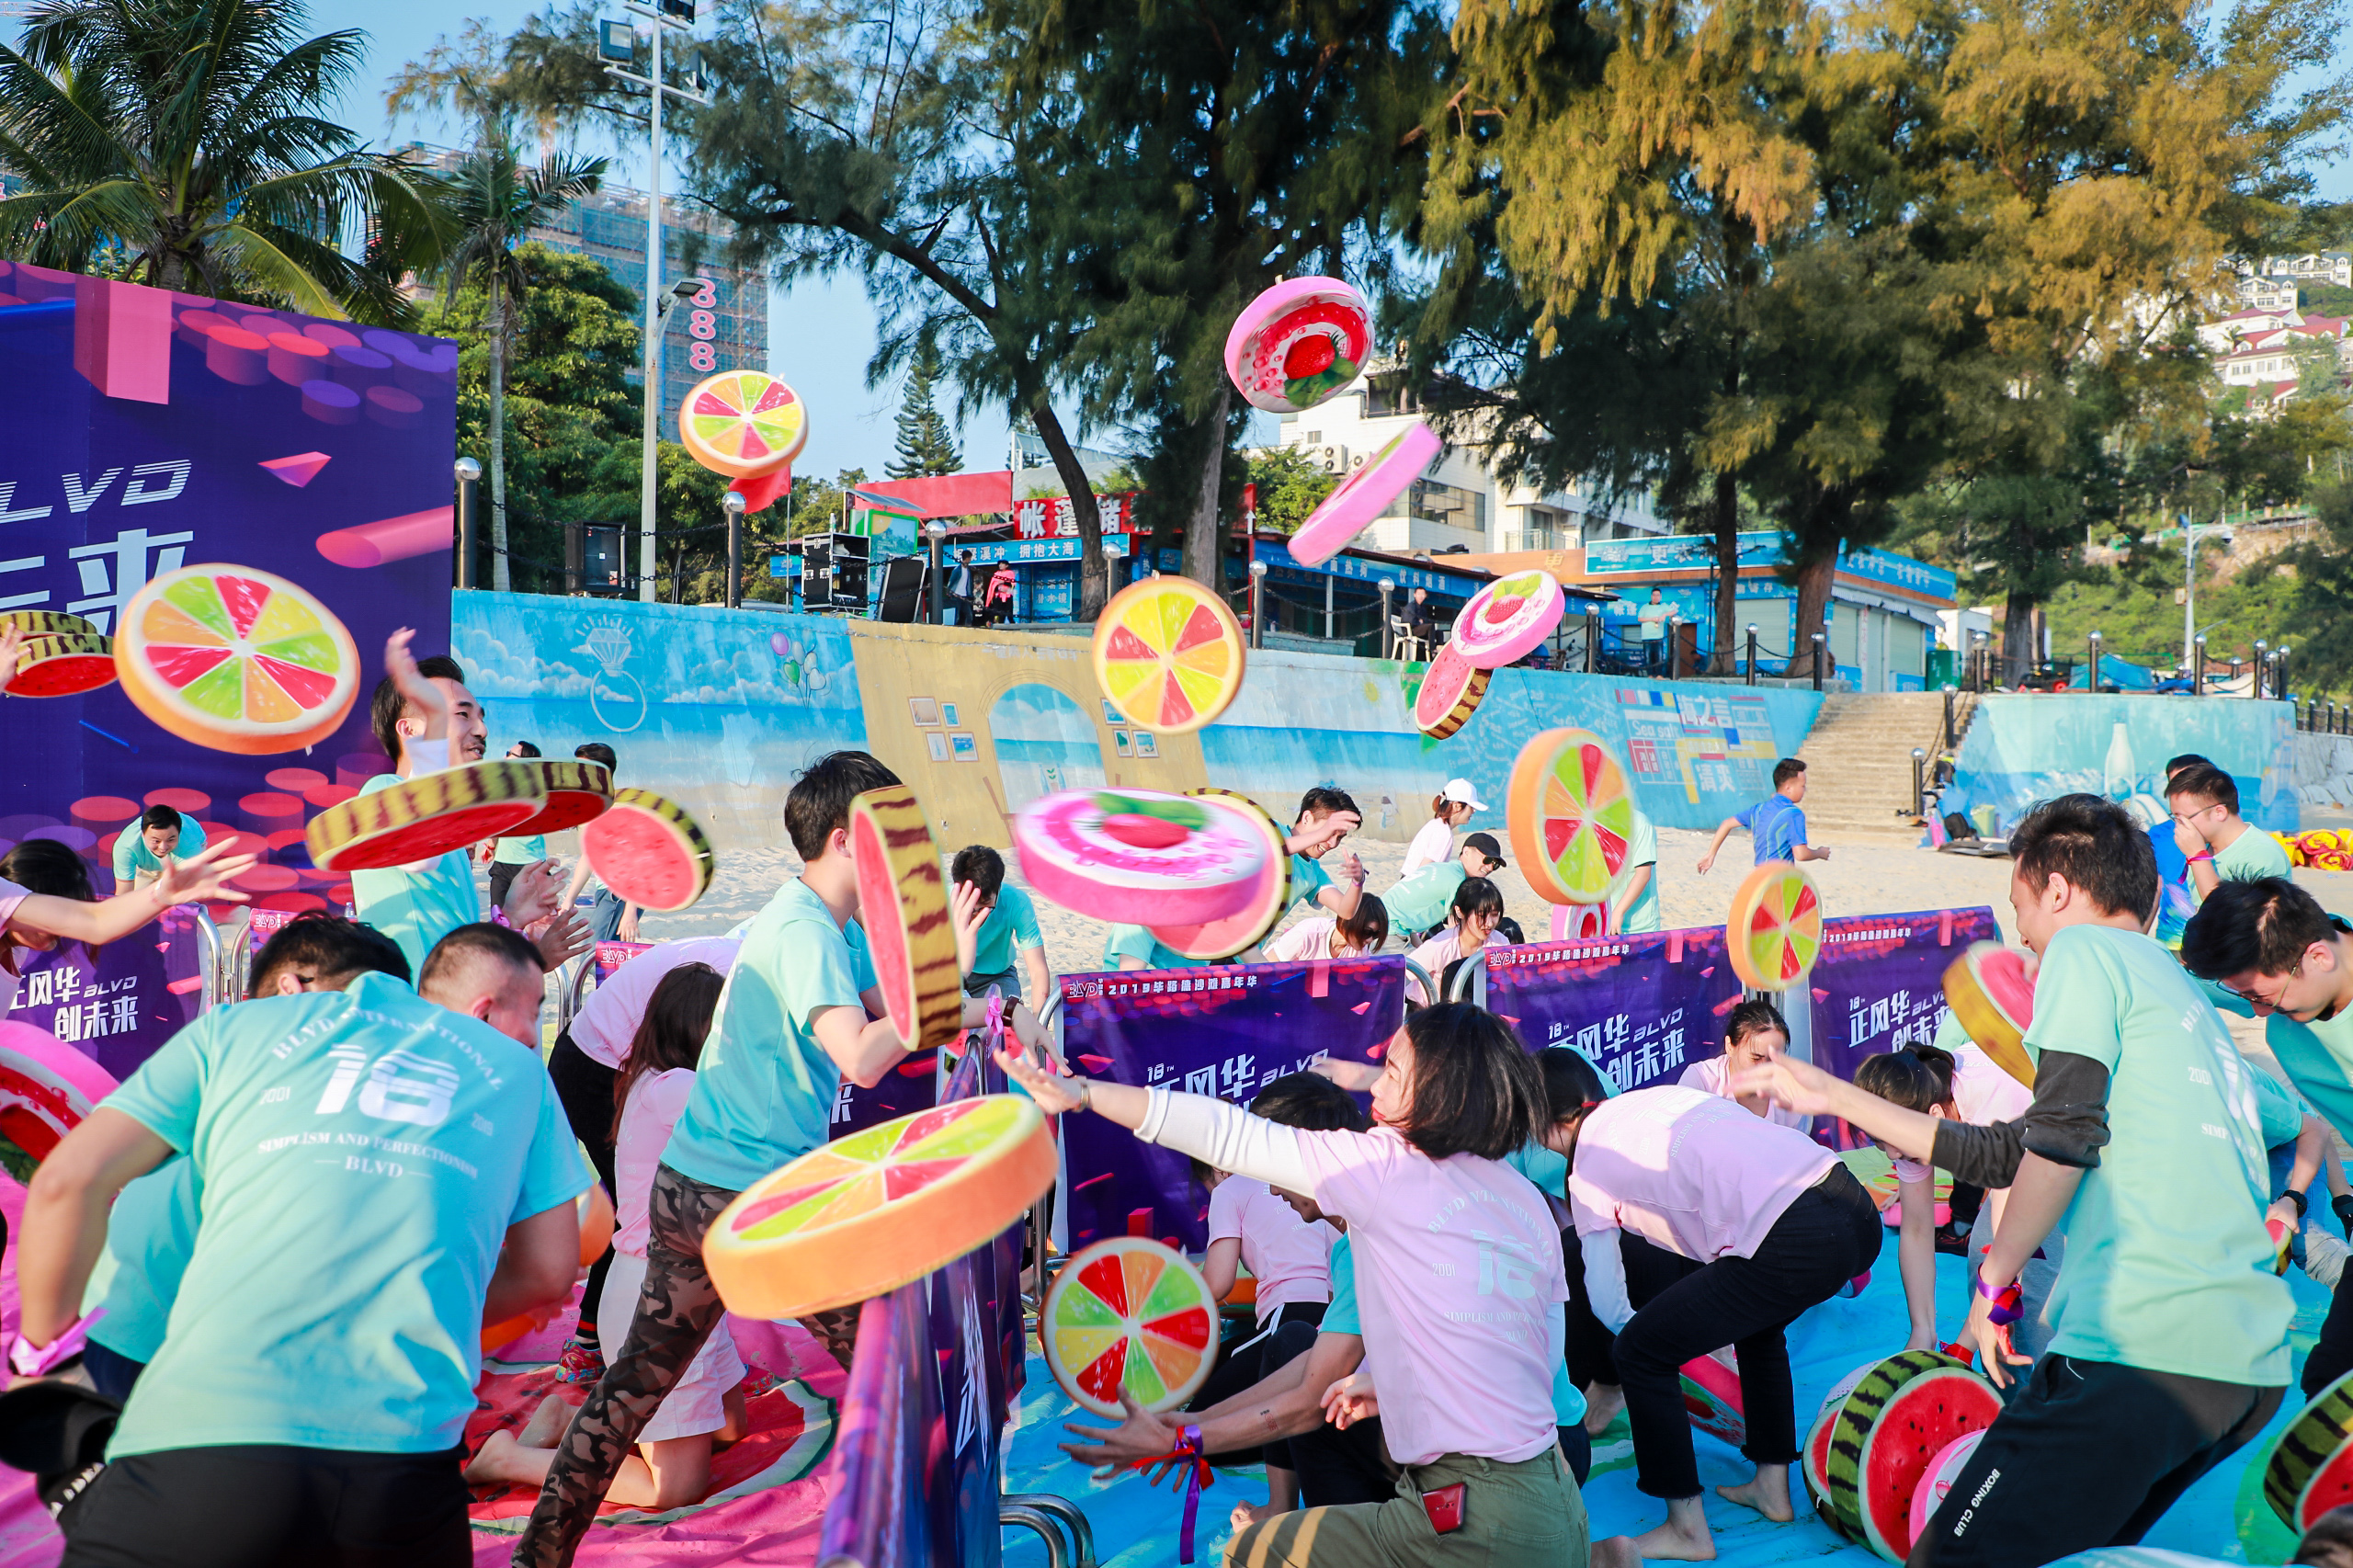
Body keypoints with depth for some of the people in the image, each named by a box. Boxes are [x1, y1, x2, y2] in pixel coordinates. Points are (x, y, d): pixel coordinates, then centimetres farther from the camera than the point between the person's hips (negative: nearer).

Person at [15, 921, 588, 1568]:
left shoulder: (246, 1025, 15)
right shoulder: (518, 1072, 16)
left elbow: (68, 1180, 8)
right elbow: (548, 1271, 15)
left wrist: (44, 1344, 23)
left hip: (203, 1438, -1)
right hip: (406, 1455, 2)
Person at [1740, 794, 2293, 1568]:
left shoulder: (2086, 948, 1)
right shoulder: (2189, 998, 26)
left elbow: (2062, 1136, -14)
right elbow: (2008, 1154, 28)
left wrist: (1995, 1280, -4)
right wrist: (1834, 1096, 31)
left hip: (2143, 1350, -9)